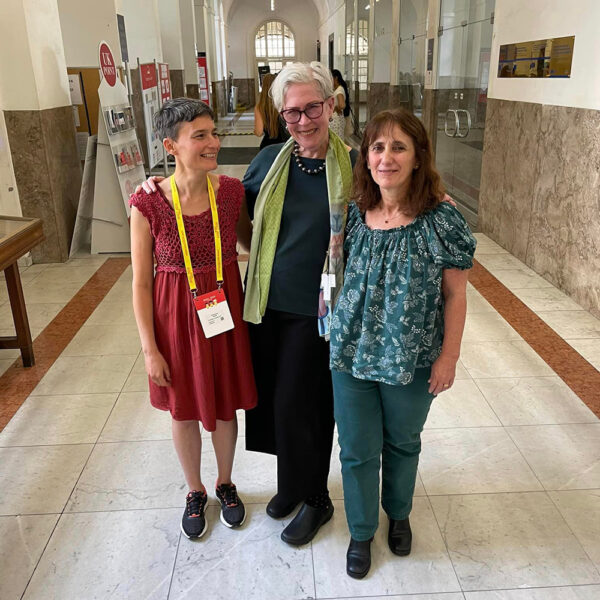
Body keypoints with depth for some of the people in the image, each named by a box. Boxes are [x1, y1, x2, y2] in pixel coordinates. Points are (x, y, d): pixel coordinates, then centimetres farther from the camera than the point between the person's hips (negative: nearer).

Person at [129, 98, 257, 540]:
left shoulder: (232, 192, -9)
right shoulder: (148, 205, -16)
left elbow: (253, 243, 8)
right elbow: (141, 283, -9)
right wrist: (150, 349, -8)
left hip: (225, 311, 2)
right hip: (176, 316, -2)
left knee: (225, 405, 18)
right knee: (184, 411, 16)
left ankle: (225, 484, 45)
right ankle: (195, 492, 43)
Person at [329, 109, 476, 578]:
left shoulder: (441, 219, -15)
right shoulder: (354, 213, -6)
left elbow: (455, 294, -9)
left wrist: (449, 356, -8)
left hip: (412, 360, -2)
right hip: (352, 352, 2)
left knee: (403, 442, 21)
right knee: (357, 449, 14)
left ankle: (399, 514, 51)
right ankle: (361, 531, 40)